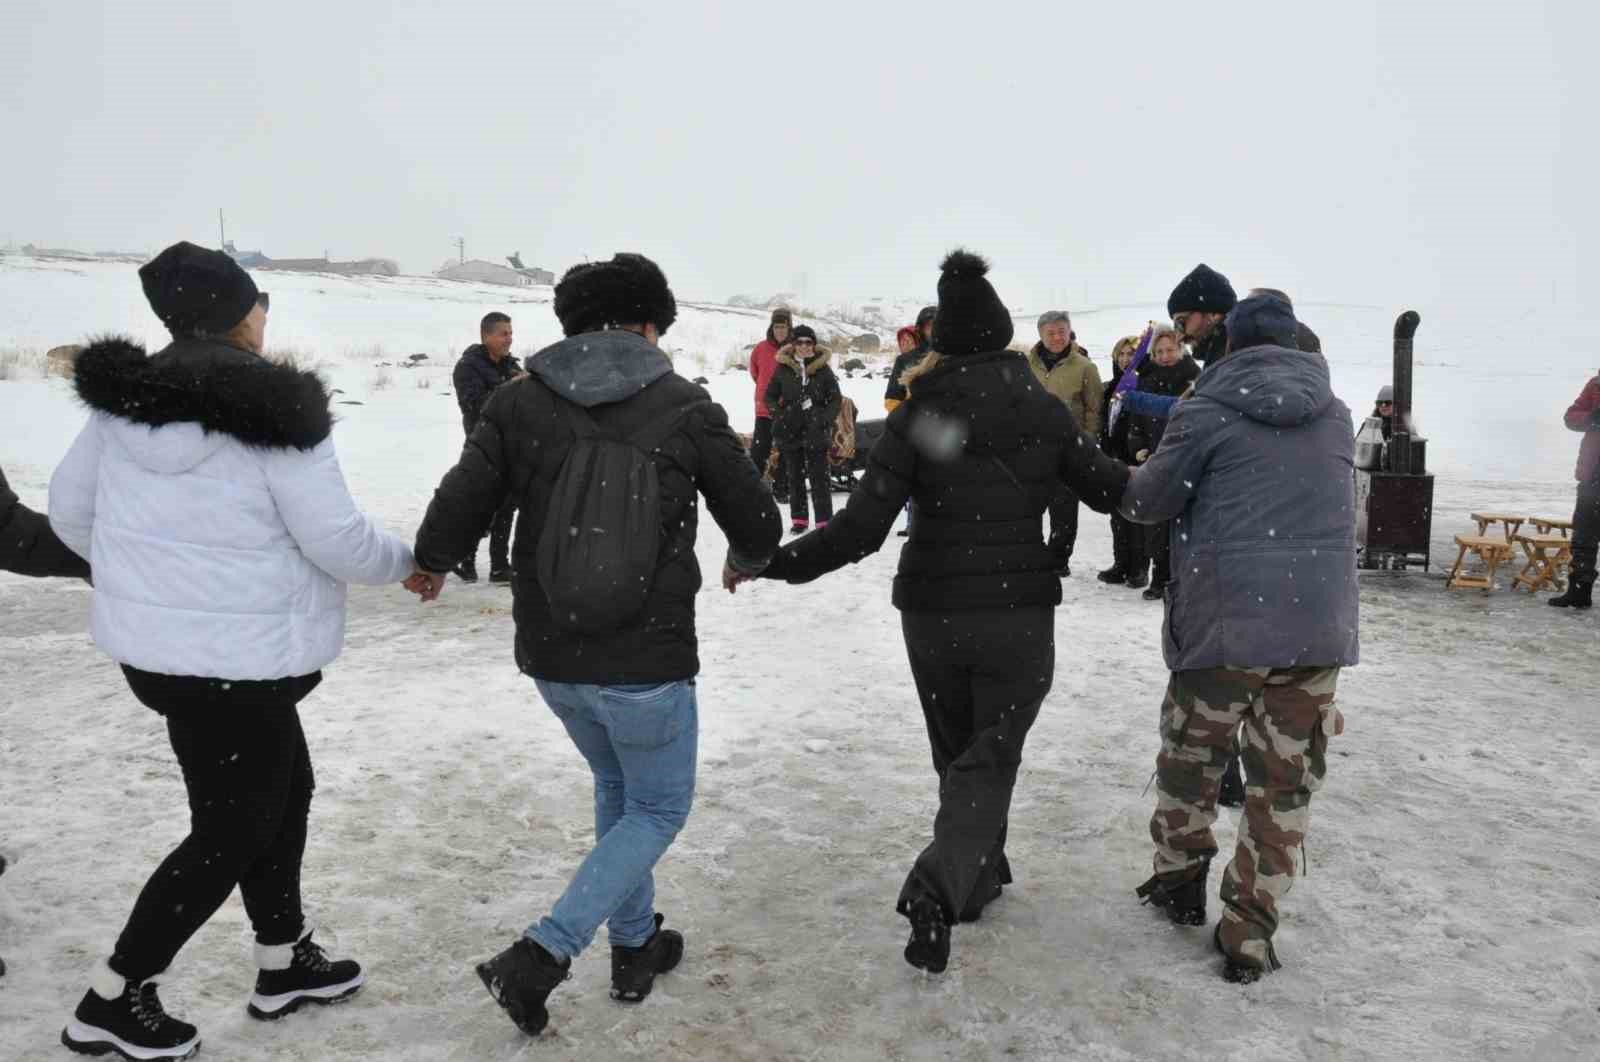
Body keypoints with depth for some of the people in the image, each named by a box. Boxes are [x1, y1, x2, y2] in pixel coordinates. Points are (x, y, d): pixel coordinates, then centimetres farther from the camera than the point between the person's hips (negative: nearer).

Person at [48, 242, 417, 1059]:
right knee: (230, 830, 10)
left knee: (283, 790, 22)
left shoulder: (124, 397, 3)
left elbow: (69, 508, 12)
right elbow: (337, 541, -16)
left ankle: (284, 961, 36)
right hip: (236, 659, -8)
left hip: (152, 644, 8)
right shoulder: (274, 410, -19)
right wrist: (407, 562, 4)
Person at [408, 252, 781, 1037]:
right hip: (648, 662, -4)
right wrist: (744, 560, 21)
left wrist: (431, 566, 17)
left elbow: (456, 513, -5)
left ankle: (635, 949, 36)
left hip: (551, 657, 4)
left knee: (617, 784, 28)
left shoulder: (518, 402, -4)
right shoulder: (687, 409, -9)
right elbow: (758, 525, -3)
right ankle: (540, 956, 5)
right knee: (658, 809, 17)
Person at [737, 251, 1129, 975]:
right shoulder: (1044, 410, -3)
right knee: (990, 758, 8)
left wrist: (768, 562, -5)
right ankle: (937, 888, -13)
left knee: (957, 752, 22)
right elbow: (1112, 490, 7)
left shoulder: (917, 415, -7)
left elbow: (861, 528, -14)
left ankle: (982, 872, 36)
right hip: (1020, 614, 0)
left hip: (932, 613, 1)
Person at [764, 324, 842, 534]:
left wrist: (826, 419, -9)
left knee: (819, 476, -4)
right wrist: (779, 415, -3)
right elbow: (770, 396, 11)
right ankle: (799, 520, 18)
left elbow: (836, 399, 5)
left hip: (816, 431, -2)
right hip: (791, 430, 2)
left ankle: (824, 521, -1)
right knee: (795, 476, 9)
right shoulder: (783, 369, 4)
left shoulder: (823, 369, 1)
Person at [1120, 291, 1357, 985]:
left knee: (1191, 754, 18)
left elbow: (1149, 501, 1)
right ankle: (1248, 938, 14)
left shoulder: (1210, 408, -2)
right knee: (1285, 784, 10)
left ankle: (1180, 880, 34)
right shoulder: (1334, 414, 13)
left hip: (1226, 617, -3)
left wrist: (1134, 479, 22)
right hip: (1321, 621, 3)